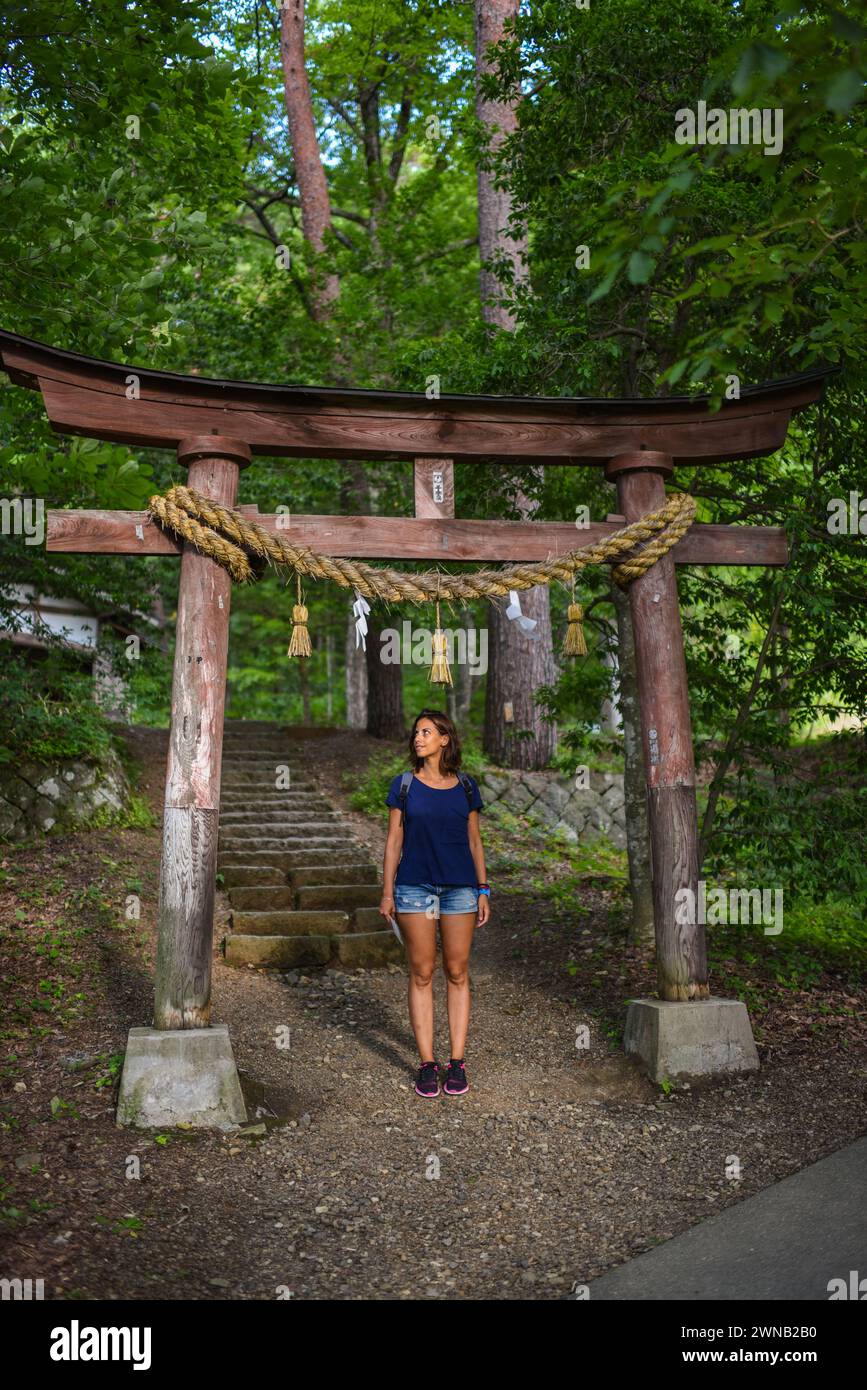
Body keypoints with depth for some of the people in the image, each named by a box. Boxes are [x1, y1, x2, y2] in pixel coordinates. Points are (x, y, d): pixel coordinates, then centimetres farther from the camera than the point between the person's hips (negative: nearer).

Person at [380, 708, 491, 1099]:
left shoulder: (466, 787, 6)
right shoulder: (404, 786, 3)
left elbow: (474, 841, 10)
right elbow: (393, 840, 3)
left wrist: (483, 891, 5)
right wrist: (387, 892, -2)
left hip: (460, 887, 1)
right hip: (415, 887, -1)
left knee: (457, 973, 4)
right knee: (422, 974, 1)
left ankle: (457, 1063, 11)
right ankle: (427, 1064, 9)